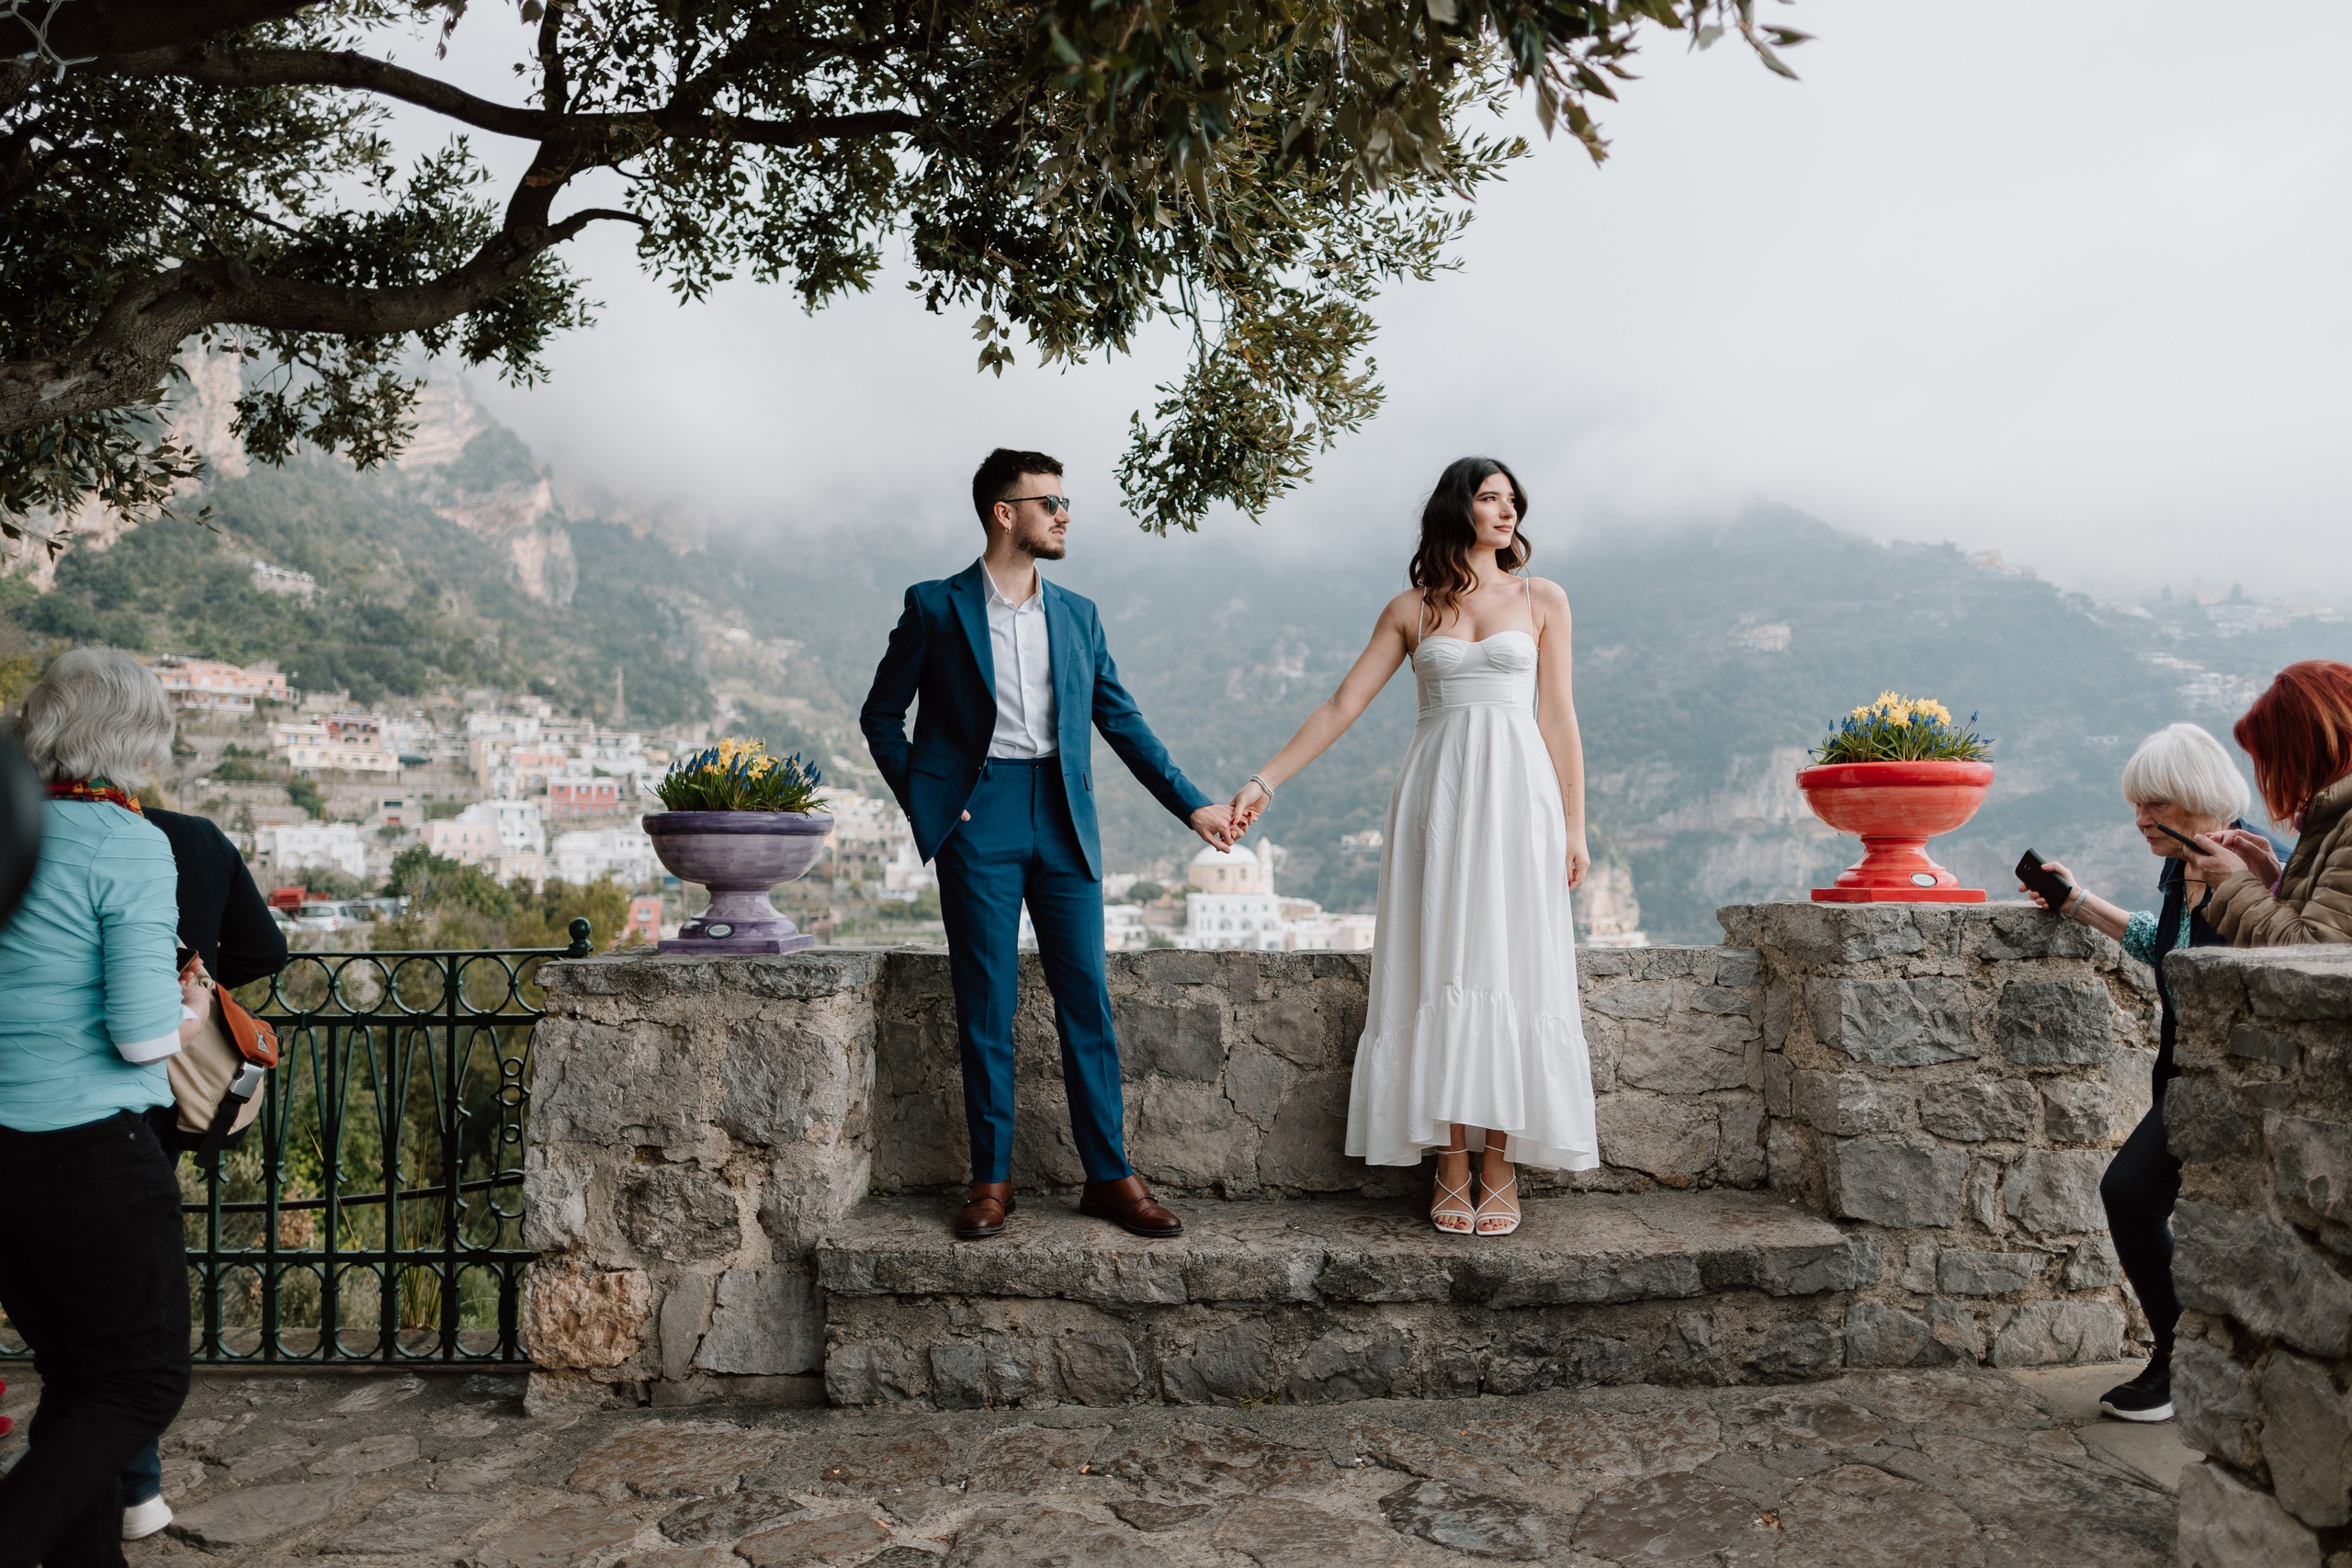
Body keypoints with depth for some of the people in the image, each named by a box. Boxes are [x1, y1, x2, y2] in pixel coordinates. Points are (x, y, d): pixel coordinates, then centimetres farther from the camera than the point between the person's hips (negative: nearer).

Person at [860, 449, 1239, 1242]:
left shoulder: (1077, 613, 13)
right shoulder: (936, 607, 3)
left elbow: (1123, 721, 15)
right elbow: (881, 715, 8)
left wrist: (1192, 804, 10)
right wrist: (925, 803, -3)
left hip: (1063, 819, 3)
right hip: (980, 820, -3)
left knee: (1088, 1002, 2)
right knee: (986, 1005, 1)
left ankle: (1110, 1176, 11)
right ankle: (992, 1178, 12)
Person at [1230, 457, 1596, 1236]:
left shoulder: (1541, 600, 10)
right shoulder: (1410, 610, 10)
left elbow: (1558, 716, 8)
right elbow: (1340, 706, 7)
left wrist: (1573, 822, 2)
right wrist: (1264, 780, 0)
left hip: (1517, 792, 0)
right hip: (1438, 793, 0)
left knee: (1508, 969, -3)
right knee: (1441, 971, -2)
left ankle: (1500, 1173, 4)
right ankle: (1451, 1172, 5)